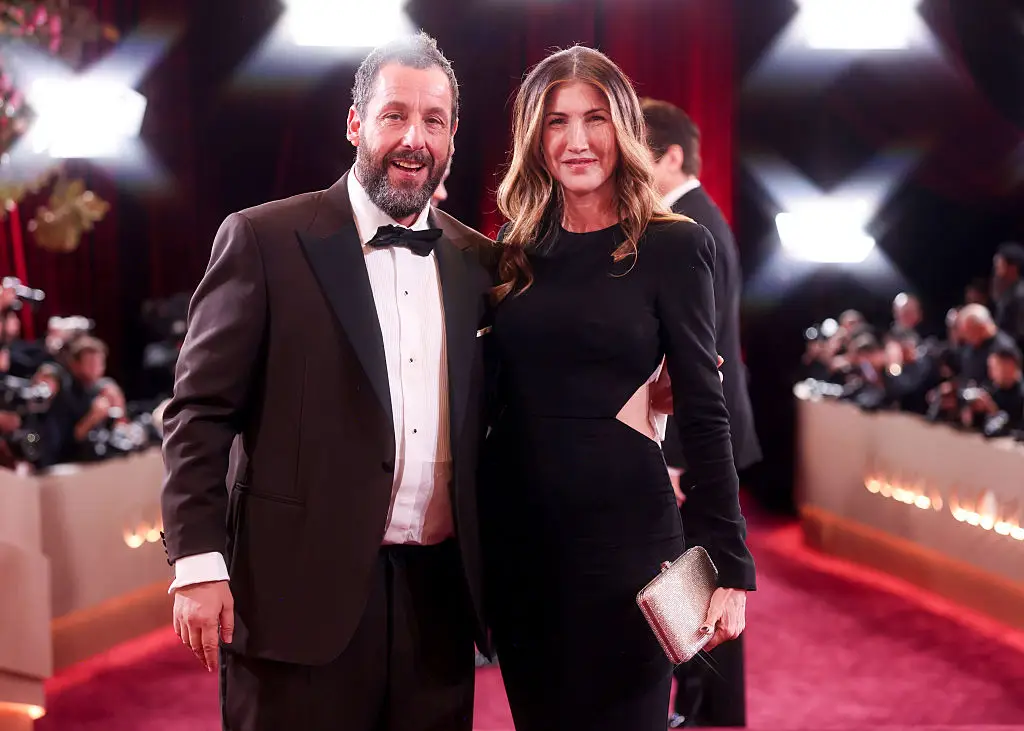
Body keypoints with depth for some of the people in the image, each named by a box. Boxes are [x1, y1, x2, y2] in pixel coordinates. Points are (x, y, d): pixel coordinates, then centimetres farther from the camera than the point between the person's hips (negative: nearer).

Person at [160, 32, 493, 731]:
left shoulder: (476, 261, 10)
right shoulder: (263, 240, -3)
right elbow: (200, 412, -4)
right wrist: (198, 563, -11)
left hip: (438, 594, 4)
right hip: (302, 591, -4)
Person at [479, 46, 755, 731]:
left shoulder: (673, 246, -4)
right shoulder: (517, 249, 8)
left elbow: (703, 409, -7)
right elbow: (497, 389, 12)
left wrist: (729, 566, -9)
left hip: (621, 527, -4)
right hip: (512, 525, 4)